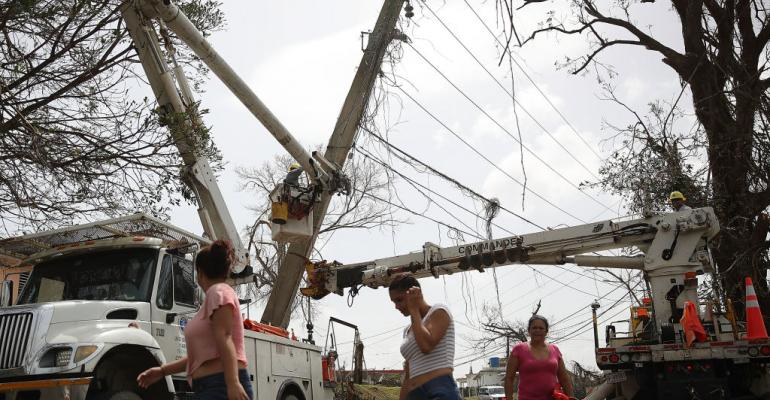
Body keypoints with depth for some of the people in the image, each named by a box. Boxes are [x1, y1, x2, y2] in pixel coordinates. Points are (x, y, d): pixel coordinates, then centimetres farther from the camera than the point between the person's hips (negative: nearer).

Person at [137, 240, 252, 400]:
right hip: (211, 387, 10)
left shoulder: (218, 291, -4)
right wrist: (162, 371, 22)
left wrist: (233, 383, -28)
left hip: (221, 386, -10)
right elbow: (201, 355, 24)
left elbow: (224, 340, -19)